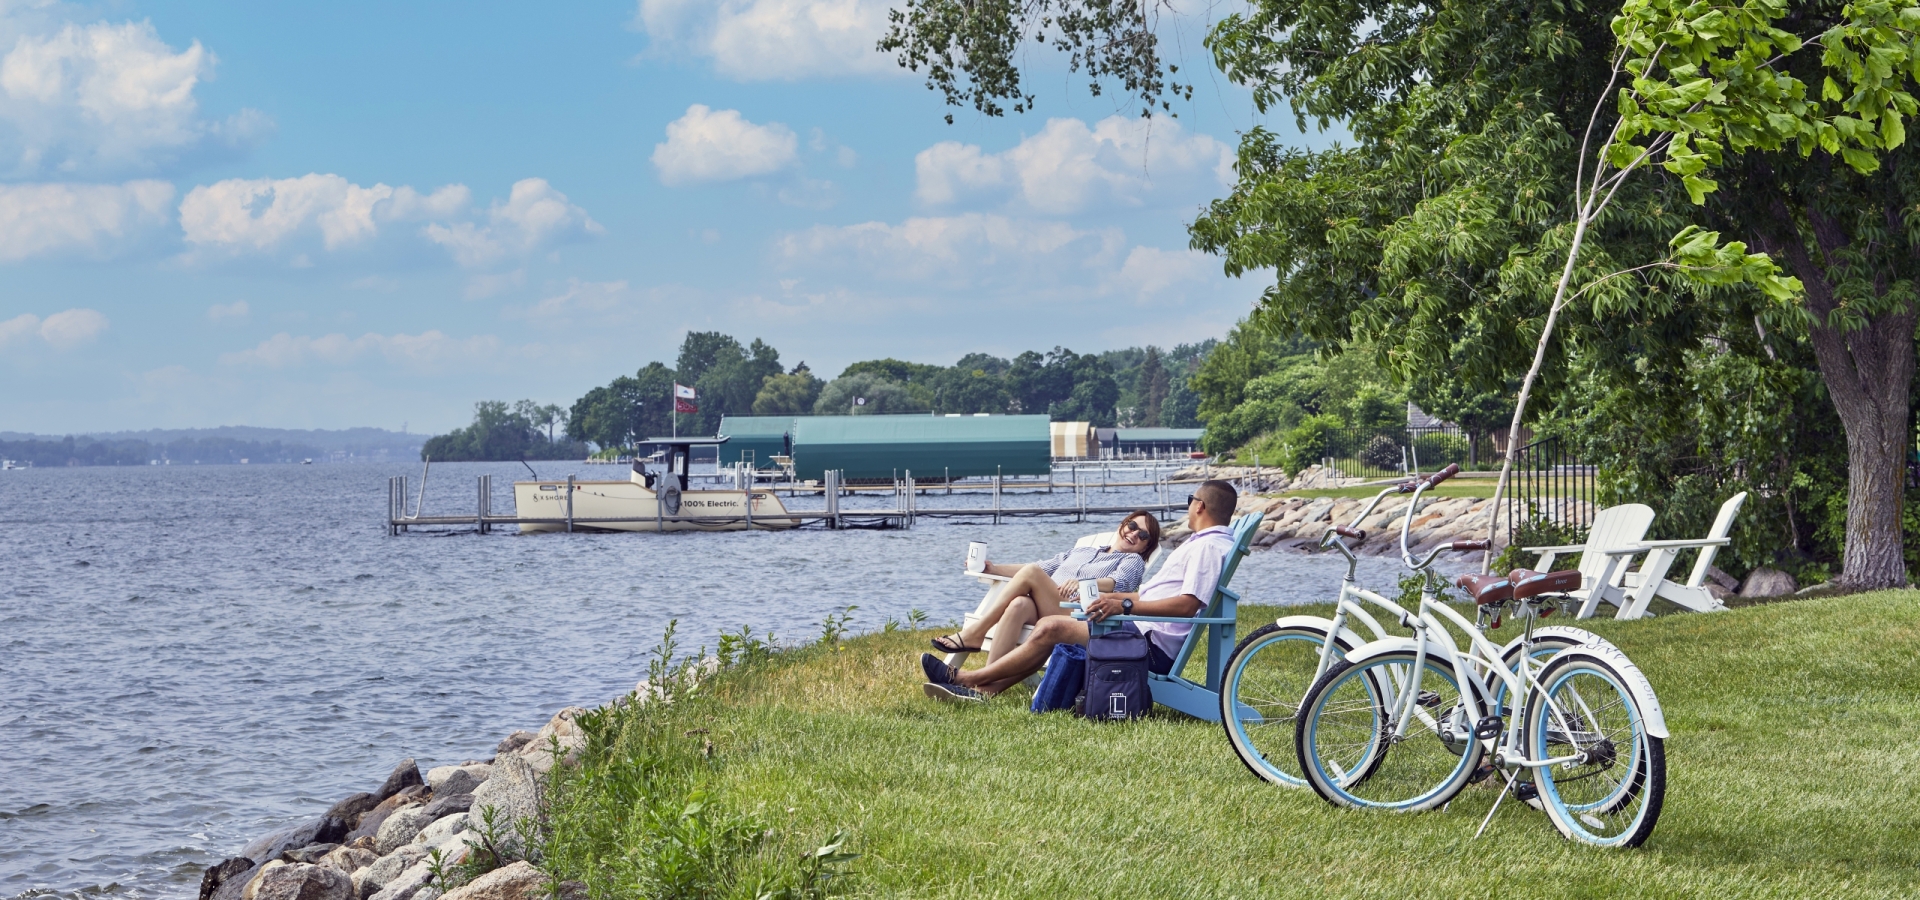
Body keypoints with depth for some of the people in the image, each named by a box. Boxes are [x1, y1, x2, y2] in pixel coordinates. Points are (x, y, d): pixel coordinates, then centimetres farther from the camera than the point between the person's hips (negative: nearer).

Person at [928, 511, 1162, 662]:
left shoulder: (1132, 561, 17)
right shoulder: (1081, 551, 36)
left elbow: (1118, 583, -5)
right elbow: (1042, 568, 32)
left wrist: (1083, 582, -26)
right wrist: (994, 569, 19)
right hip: (1041, 611, 5)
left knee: (1031, 572, -27)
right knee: (1019, 605, -34)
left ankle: (974, 634, -27)